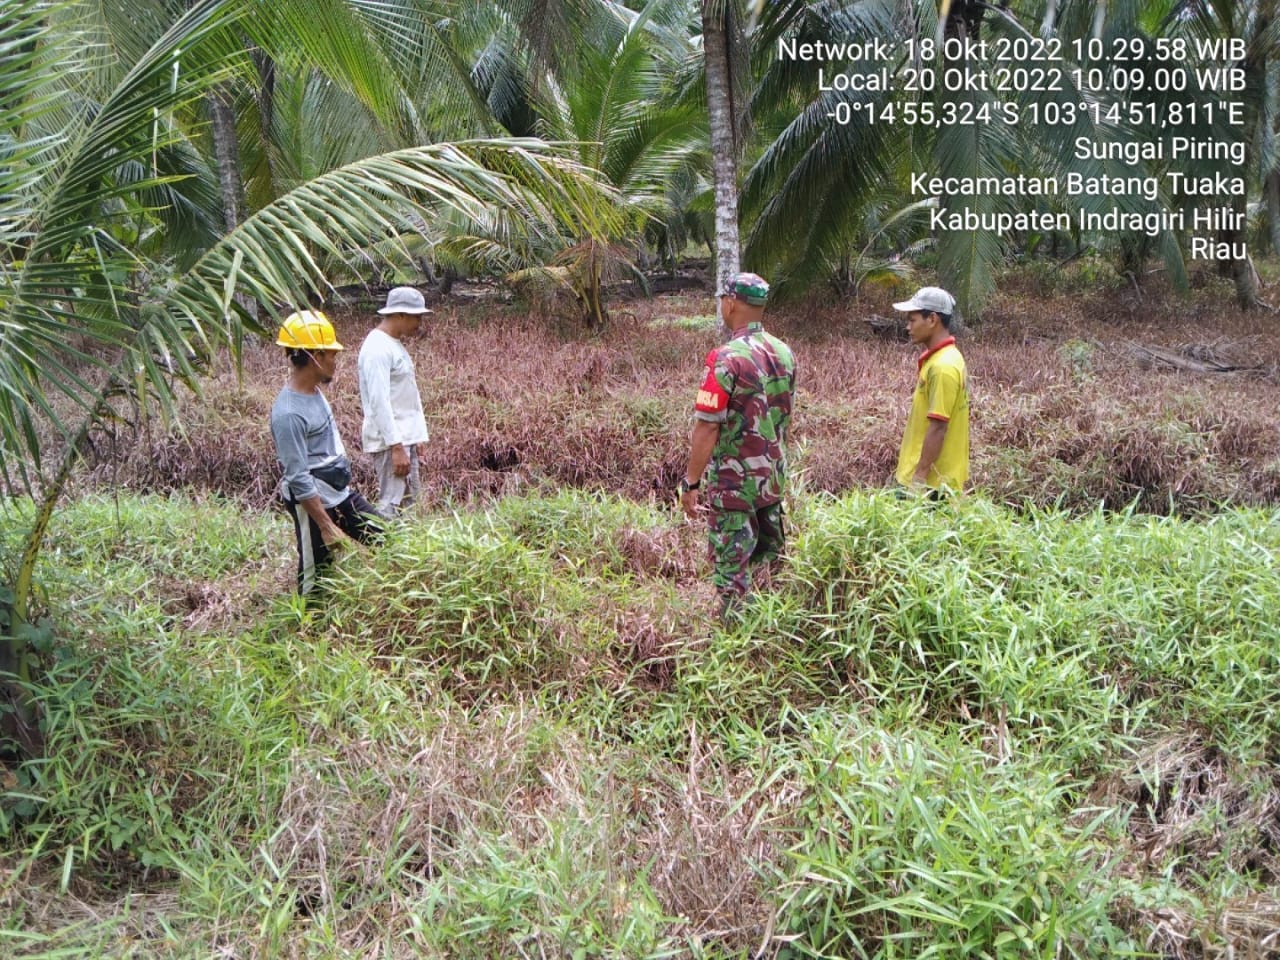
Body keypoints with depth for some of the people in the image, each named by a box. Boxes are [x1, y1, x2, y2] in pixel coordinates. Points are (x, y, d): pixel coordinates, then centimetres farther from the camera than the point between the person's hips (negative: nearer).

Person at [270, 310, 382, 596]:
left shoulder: (314, 392, 4)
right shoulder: (288, 413, -24)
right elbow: (298, 478, -24)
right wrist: (326, 526, -23)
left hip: (343, 494, 9)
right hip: (315, 504, -9)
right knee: (316, 578, 3)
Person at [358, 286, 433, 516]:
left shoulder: (395, 345, 15)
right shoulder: (377, 348, -16)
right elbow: (379, 401, -22)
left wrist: (417, 437, 17)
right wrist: (396, 447, -24)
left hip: (404, 437, 10)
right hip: (389, 440, -10)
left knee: (410, 497, 13)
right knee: (391, 505, -10)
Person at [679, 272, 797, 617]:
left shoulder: (726, 358, -19)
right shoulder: (784, 353, 4)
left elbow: (707, 427, -21)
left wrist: (690, 483, -14)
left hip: (733, 482, -7)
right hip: (774, 477, 7)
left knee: (732, 570, 2)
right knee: (769, 563, 17)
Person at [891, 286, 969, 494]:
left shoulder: (942, 367, -19)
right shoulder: (939, 359, 11)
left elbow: (938, 428, -21)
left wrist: (919, 477, -20)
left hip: (931, 482, -9)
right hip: (931, 477, 9)